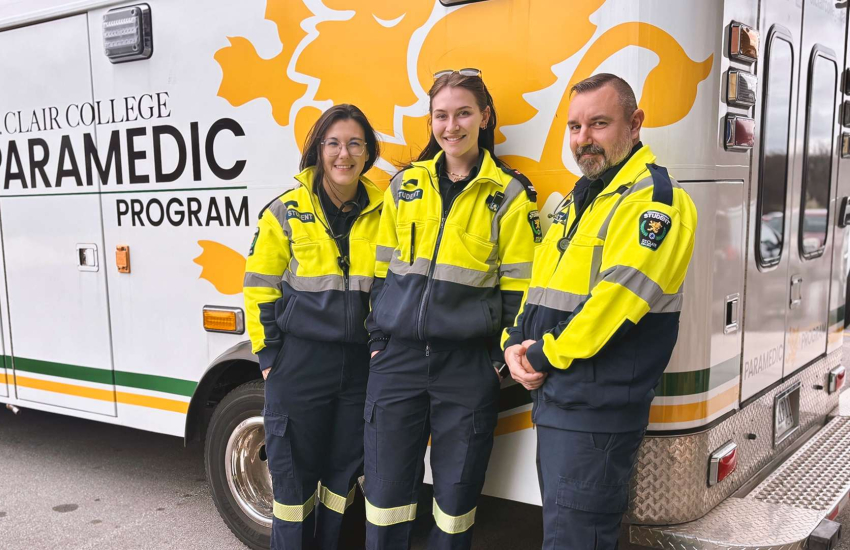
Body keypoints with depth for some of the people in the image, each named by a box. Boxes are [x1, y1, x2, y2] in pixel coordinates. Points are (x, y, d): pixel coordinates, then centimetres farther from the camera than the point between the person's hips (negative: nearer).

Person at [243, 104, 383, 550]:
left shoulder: (382, 213, 3)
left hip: (361, 363, 3)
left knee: (345, 468, 14)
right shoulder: (286, 212, -4)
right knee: (293, 468, 7)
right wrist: (267, 353, -4)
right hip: (299, 361, -2)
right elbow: (260, 287, -1)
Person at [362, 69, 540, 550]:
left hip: (469, 363, -2)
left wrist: (506, 356, -4)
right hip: (399, 356, 3)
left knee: (457, 490, 10)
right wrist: (377, 339, 9)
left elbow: (518, 288, 0)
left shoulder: (510, 194, 0)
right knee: (386, 487, 8)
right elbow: (381, 270, 13)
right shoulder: (405, 185, 9)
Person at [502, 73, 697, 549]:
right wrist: (516, 342, 1)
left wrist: (544, 355, -13)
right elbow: (541, 284, 18)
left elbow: (616, 298, -22)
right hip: (554, 397, 9)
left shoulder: (654, 198, -12)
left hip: (597, 407, -9)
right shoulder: (577, 200, 17)